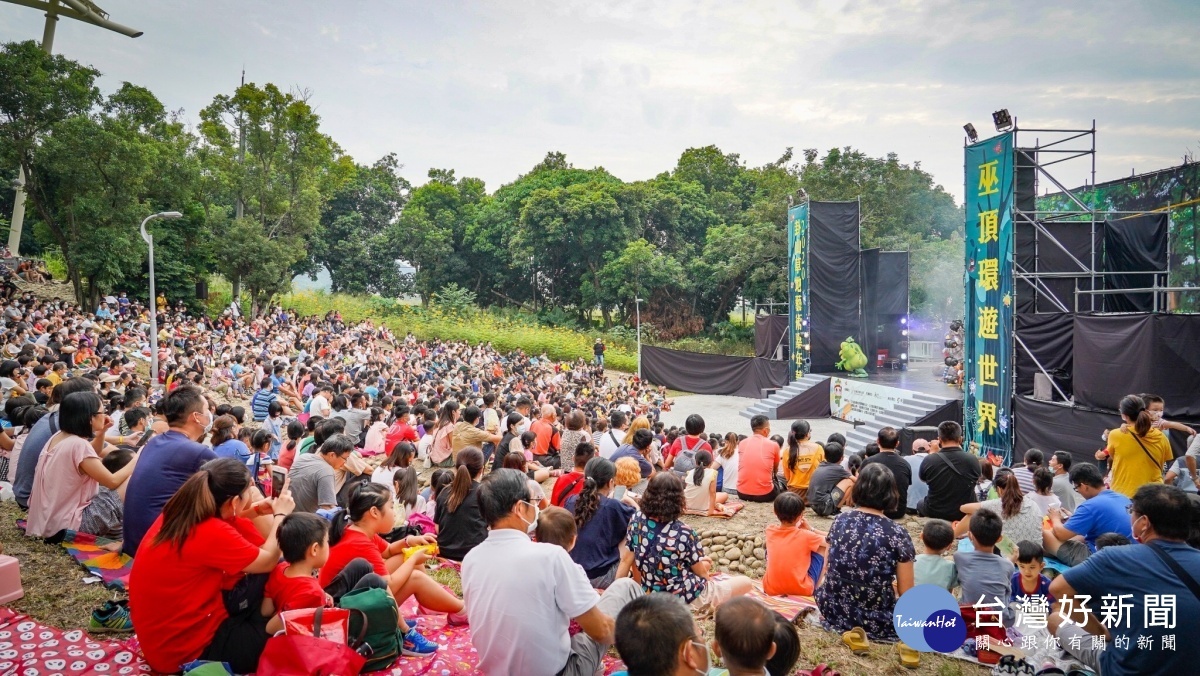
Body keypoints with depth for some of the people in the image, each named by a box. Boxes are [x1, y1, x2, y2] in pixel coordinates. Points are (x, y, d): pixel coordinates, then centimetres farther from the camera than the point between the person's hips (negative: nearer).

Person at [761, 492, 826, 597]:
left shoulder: (770, 531, -1)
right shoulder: (806, 536, -11)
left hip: (771, 588, 4)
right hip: (801, 589, -3)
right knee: (823, 547, 13)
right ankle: (816, 587, 16)